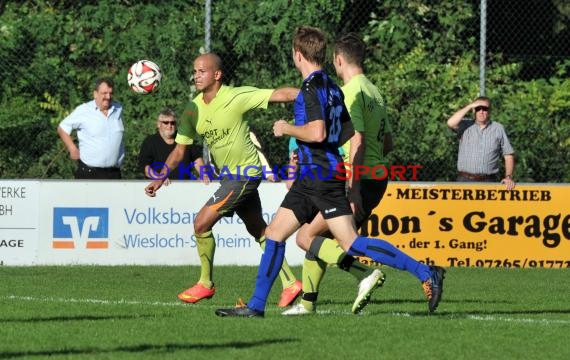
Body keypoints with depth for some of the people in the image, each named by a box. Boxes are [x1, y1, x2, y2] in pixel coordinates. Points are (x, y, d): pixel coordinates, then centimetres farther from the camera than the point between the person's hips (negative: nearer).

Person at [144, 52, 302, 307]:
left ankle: (205, 284, 4)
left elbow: (280, 94, -18)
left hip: (244, 173, -8)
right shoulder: (194, 109, 1)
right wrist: (160, 179, -4)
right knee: (259, 231, 13)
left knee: (202, 223, -11)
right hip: (229, 174, 8)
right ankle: (290, 283, 21)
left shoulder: (237, 97, -18)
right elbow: (179, 150, 6)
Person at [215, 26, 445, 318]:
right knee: (274, 234, 9)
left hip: (320, 175, -10)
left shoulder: (312, 88, -14)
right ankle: (256, 306, 12)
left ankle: (426, 273, -13)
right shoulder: (331, 87, 14)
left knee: (352, 244, -12)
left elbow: (317, 133, -26)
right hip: (310, 177, 10)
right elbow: (349, 135, 18)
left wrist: (287, 128, -10)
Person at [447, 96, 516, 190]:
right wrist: (469, 106, -7)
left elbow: (508, 155, 9)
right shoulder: (465, 126, 8)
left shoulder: (498, 129, 10)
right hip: (465, 181, -1)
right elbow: (451, 123, -14)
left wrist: (508, 177, -5)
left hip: (488, 182, 1)